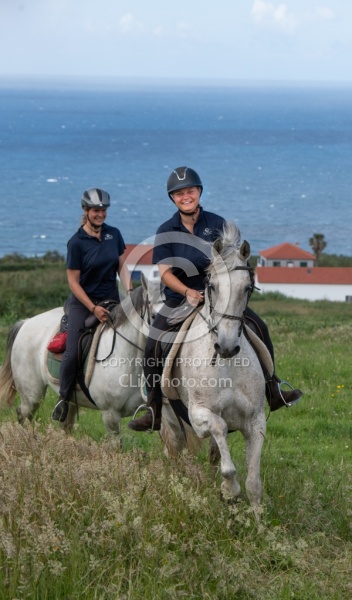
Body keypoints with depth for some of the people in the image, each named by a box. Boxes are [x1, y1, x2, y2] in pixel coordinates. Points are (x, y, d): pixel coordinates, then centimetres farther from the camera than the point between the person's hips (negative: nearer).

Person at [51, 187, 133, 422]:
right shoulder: (77, 242, -11)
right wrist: (93, 309, -16)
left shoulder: (114, 234, 3)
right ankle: (64, 398, 3)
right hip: (83, 301, -4)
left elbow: (122, 267, 9)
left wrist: (130, 291, -9)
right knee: (73, 352, -13)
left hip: (111, 299, 4)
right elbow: (73, 281, -9)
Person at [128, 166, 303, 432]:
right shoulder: (166, 231, -4)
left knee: (259, 327, -13)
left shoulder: (217, 224, -2)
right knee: (152, 349, -12)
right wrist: (187, 292, -26)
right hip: (179, 298, 0)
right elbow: (165, 272, -10)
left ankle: (273, 390, -2)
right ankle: (155, 412, -1)